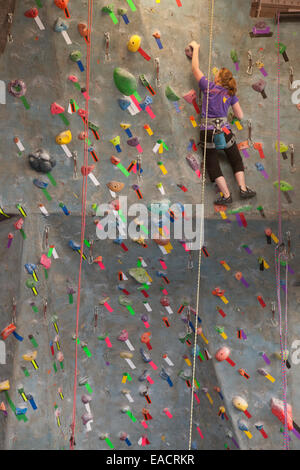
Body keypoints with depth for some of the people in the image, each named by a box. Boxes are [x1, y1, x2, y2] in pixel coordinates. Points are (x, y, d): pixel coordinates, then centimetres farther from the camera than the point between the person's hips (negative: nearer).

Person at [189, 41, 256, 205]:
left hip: (207, 131, -2)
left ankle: (226, 195, 4)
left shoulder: (208, 87, 1)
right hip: (224, 130, 2)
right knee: (236, 160, 18)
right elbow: (240, 116, 10)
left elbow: (195, 68, 10)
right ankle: (243, 189, 14)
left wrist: (195, 48, 23)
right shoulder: (231, 94, 7)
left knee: (213, 165, 6)